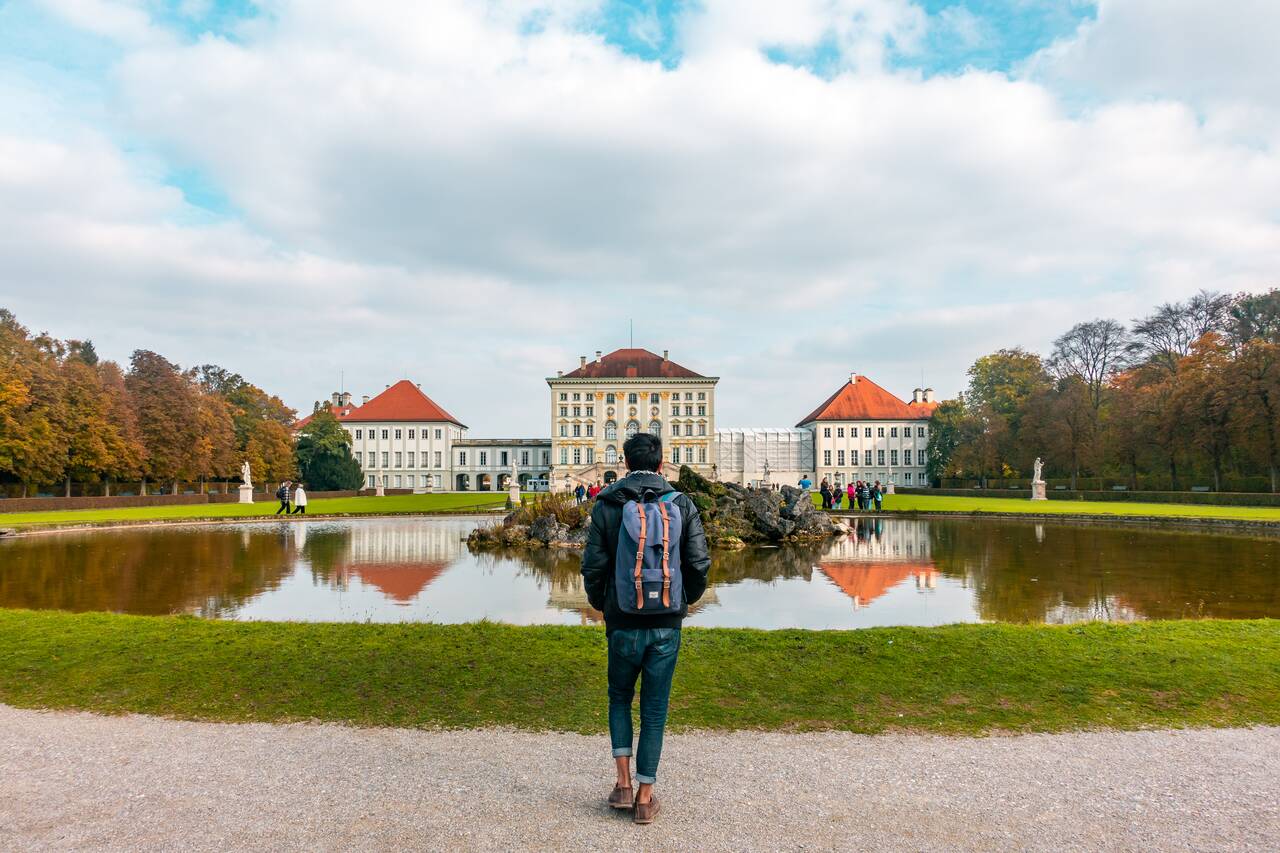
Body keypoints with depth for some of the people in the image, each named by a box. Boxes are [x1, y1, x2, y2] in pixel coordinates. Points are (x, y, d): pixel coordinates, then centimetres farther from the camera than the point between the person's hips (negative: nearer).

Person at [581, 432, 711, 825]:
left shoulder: (607, 506, -6)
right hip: (667, 626, 1)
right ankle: (645, 798, 17)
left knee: (619, 698, 21)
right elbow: (699, 564, -5)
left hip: (623, 624, 0)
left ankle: (624, 784, 15)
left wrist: (600, 604, 13)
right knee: (655, 709, 11)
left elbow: (593, 566, -6)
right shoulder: (681, 504, -3)